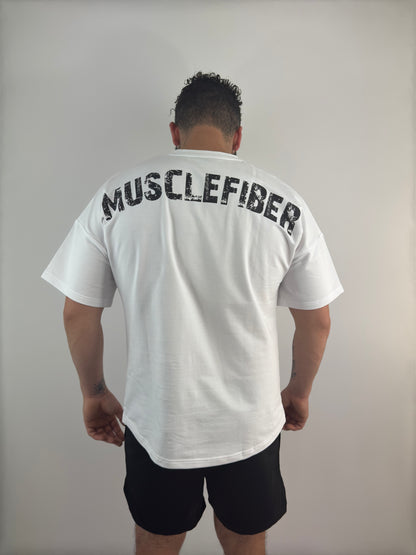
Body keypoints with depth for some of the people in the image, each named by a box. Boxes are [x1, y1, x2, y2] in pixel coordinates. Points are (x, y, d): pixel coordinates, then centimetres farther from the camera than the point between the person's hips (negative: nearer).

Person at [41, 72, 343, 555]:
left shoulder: (116, 196, -10)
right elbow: (316, 321, -3)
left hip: (155, 423, 0)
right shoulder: (285, 204, -10)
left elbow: (78, 313, -5)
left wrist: (94, 392, 11)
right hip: (252, 425, 1)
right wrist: (299, 392, 14)